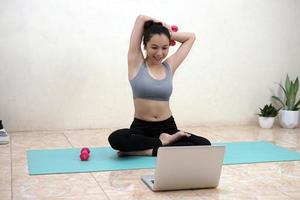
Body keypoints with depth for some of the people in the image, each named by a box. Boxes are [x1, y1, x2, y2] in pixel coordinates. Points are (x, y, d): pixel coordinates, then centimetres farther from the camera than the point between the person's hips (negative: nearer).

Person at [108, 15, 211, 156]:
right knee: (116, 139, -35)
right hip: (141, 128, -3)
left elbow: (191, 37, 17)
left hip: (167, 128, 3)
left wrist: (168, 33, 12)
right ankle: (163, 142, -14)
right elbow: (141, 18, -3)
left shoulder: (170, 66, 7)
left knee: (205, 145, -21)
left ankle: (147, 151, -16)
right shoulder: (136, 63, -3)